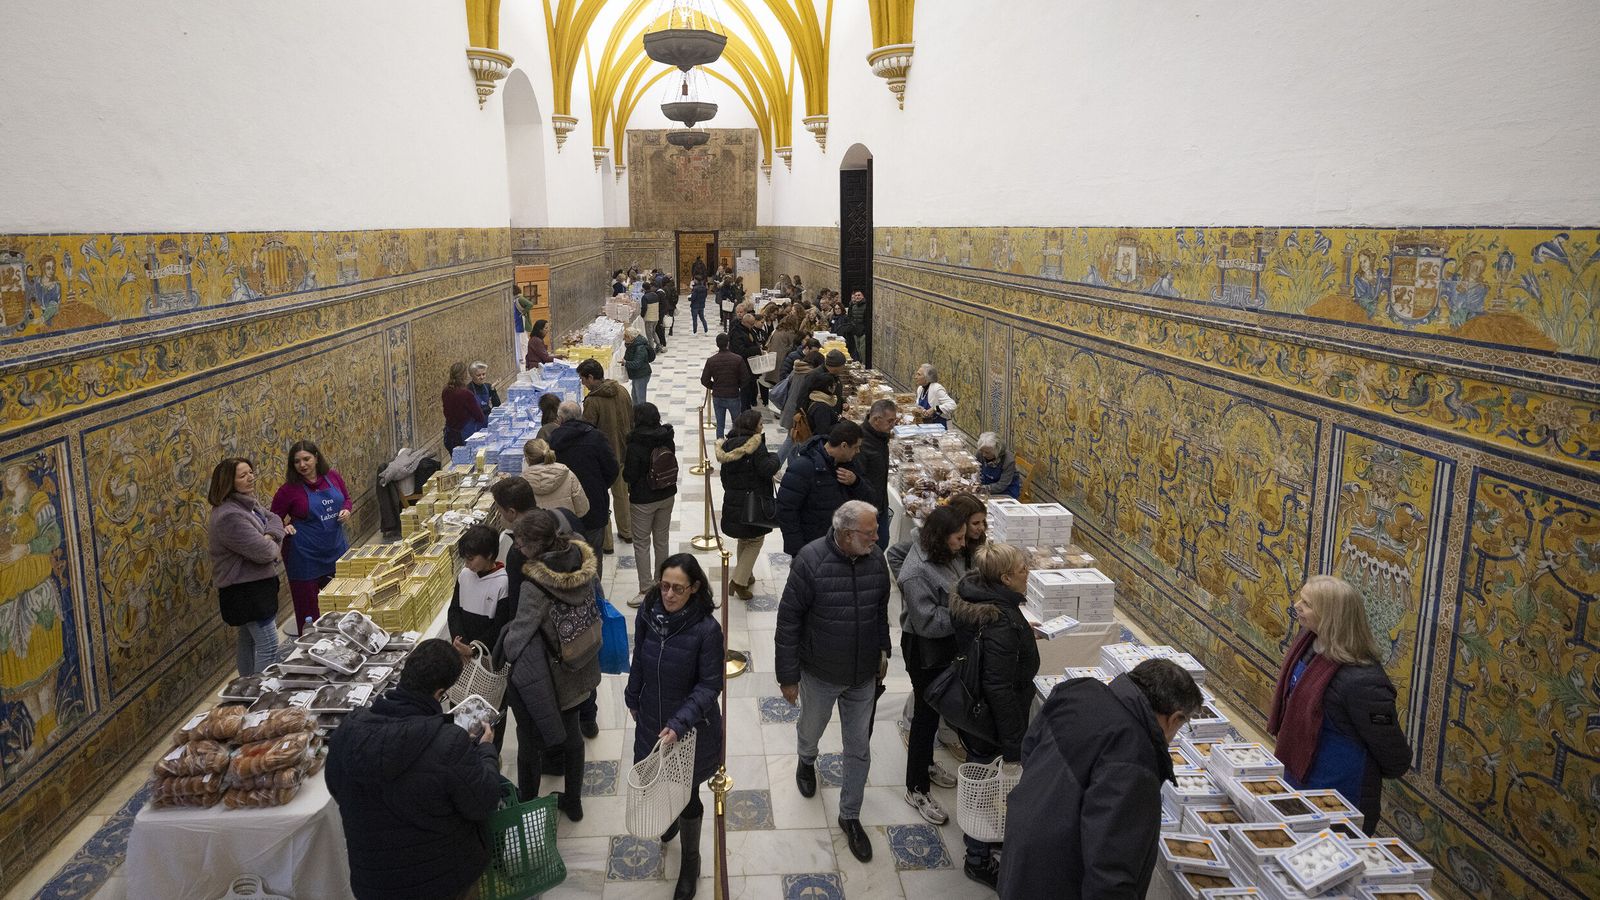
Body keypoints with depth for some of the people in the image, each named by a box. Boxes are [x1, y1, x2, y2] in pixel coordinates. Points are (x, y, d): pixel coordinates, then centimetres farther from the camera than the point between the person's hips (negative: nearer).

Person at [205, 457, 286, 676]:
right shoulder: (229, 516, -25)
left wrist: (270, 537, -17)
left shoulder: (248, 503, 8)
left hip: (256, 583, 11)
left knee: (249, 641, 20)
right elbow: (262, 551, -28)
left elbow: (274, 520, 5)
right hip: (246, 590, -11)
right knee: (268, 646, -10)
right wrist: (274, 550, -5)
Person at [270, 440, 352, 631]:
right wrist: (283, 528, -22)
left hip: (337, 548, 4)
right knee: (308, 608, 4)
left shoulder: (332, 477, -1)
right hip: (305, 555, -4)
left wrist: (346, 510, -6)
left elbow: (346, 498, 14)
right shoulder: (289, 489, -11)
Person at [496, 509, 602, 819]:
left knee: (530, 742, 17)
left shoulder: (536, 584, -31)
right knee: (571, 733, 24)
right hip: (577, 672, 6)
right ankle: (573, 801, 40)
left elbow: (519, 635, -24)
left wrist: (502, 654, -2)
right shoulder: (582, 561, -13)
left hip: (539, 679, -6)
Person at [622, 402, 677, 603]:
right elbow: (672, 466, 4)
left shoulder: (635, 446, -22)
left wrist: (625, 472, 4)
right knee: (662, 539, 19)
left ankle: (646, 590, 6)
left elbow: (628, 477, -16)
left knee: (641, 543, 5)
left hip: (644, 500, -6)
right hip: (667, 496, 6)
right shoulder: (667, 439, -5)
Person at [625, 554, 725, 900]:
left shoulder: (706, 629, -26)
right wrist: (632, 698, 14)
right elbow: (639, 660, 4)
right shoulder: (647, 613, -13)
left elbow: (710, 685, -19)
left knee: (687, 796, 12)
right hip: (652, 720, 4)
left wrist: (680, 723, -28)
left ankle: (690, 862, 37)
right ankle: (671, 817, 59)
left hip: (690, 726, -4)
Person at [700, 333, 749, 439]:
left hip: (717, 397, 1)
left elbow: (704, 380, -6)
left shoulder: (711, 360, -10)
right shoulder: (738, 359, -14)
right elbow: (745, 379, -8)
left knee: (720, 425, 12)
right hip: (734, 397, -1)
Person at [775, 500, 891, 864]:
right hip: (820, 674, -3)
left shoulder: (876, 558, -11)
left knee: (859, 748, 12)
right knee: (811, 729, 25)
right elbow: (788, 620, -18)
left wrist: (883, 651, 15)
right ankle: (806, 761, 60)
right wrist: (788, 676, -14)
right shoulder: (811, 561, -25)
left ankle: (850, 815, 32)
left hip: (864, 675, 3)